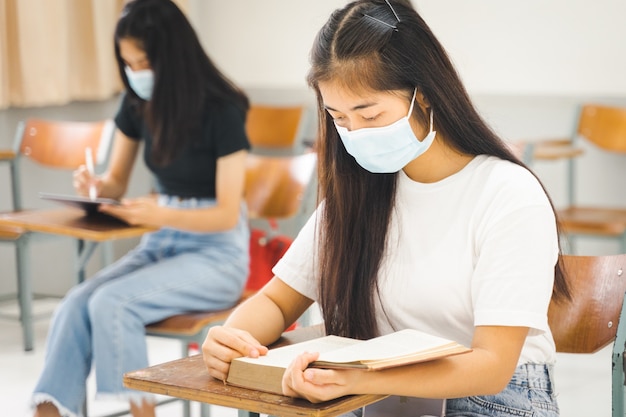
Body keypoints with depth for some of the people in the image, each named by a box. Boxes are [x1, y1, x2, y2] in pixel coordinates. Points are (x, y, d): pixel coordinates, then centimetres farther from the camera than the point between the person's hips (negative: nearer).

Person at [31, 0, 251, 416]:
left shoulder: (221, 111, -15)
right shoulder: (138, 105, 4)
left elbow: (227, 214, -15)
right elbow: (117, 182, 14)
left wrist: (162, 214, -33)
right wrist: (96, 186, -11)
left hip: (217, 254, -6)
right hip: (160, 243, 6)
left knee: (111, 303, -29)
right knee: (76, 303, -21)